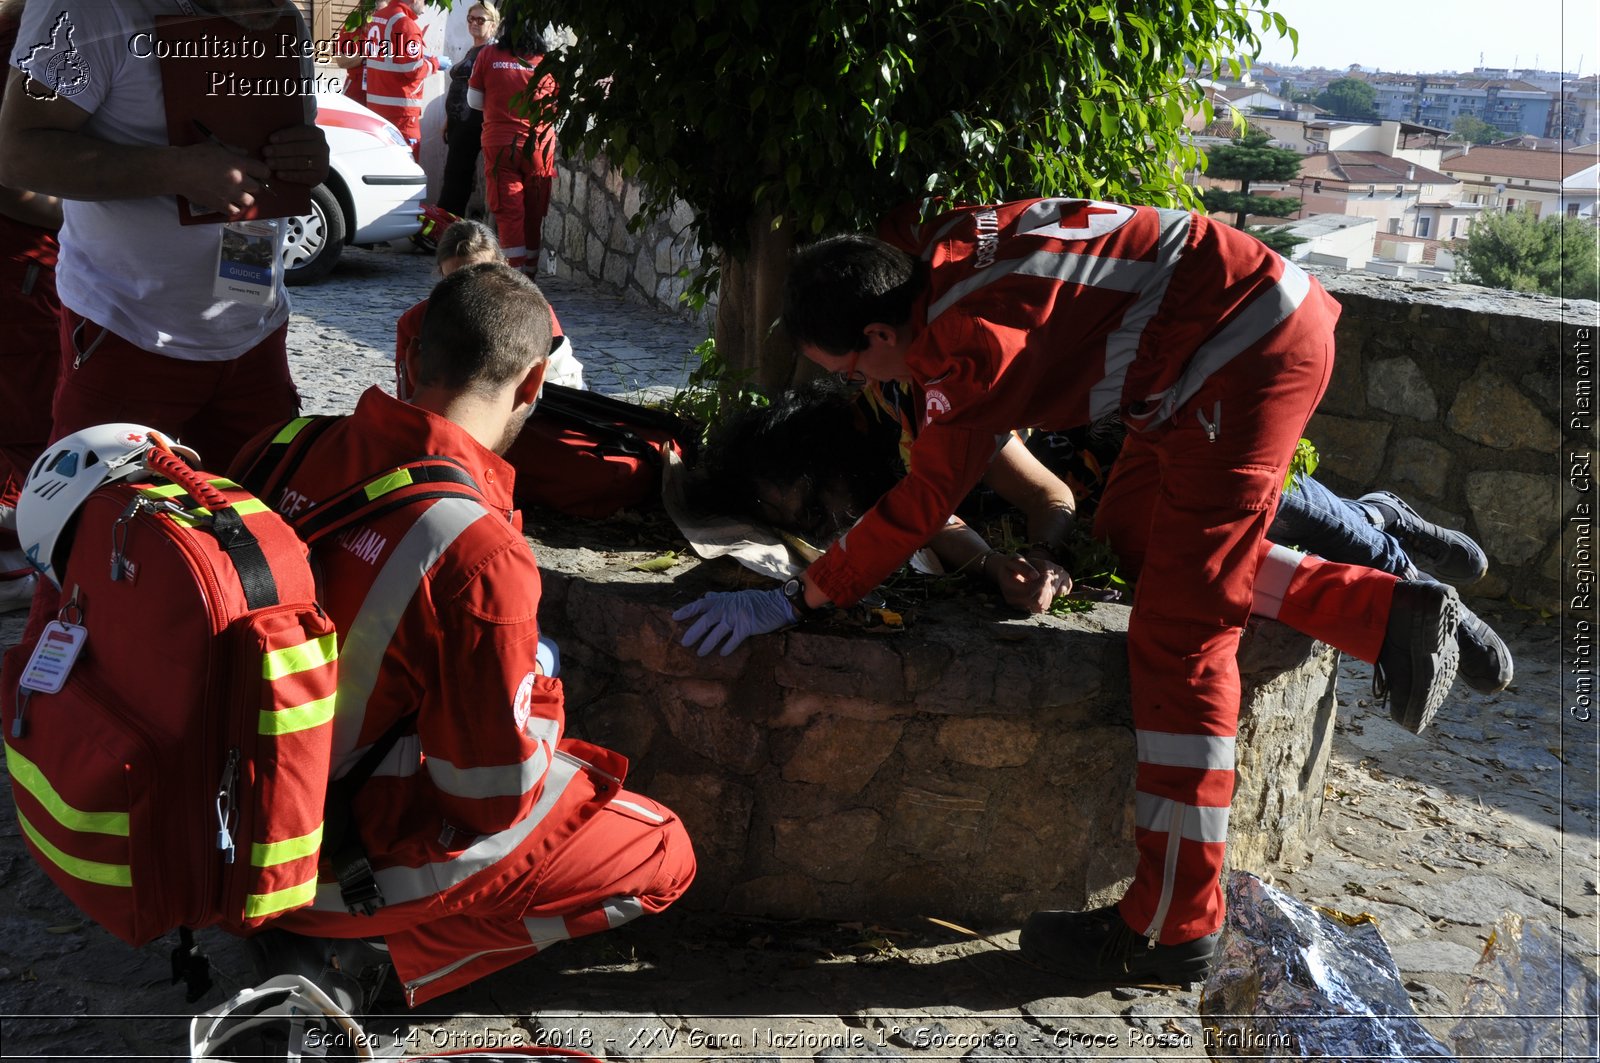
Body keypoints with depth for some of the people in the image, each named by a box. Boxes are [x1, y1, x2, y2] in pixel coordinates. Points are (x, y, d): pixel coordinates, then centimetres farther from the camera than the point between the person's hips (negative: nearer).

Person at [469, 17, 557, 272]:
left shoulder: (489, 55, -6)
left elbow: (475, 100, 3)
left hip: (499, 143, -1)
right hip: (539, 146, 1)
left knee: (508, 212, 2)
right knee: (534, 213, 11)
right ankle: (530, 270, 19)